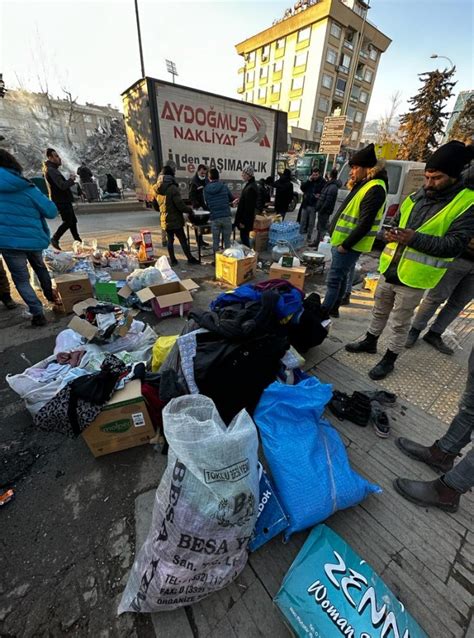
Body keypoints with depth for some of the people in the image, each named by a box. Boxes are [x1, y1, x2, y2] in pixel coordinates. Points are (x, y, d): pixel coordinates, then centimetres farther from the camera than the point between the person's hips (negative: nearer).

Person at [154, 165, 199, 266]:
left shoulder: (157, 189, 6)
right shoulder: (172, 188, -16)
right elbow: (180, 205, -20)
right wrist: (189, 210, -5)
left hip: (164, 219, 6)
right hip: (175, 219, -6)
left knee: (170, 240, 12)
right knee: (183, 239, 1)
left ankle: (172, 260, 15)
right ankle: (190, 258, 6)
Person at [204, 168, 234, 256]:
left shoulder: (206, 189, 4)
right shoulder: (224, 186, 5)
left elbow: (206, 204, 10)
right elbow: (232, 199, 19)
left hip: (214, 218, 0)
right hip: (226, 217, 0)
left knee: (215, 241, 10)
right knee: (227, 241, 7)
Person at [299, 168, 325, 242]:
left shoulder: (323, 182, -2)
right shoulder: (309, 180, 10)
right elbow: (302, 188, 3)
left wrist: (320, 195, -20)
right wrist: (308, 180, -7)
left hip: (314, 206, -3)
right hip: (305, 204, 3)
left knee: (311, 223, 4)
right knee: (303, 221, 6)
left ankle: (309, 237, 12)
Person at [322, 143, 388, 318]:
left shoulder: (374, 189, -15)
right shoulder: (364, 184, 16)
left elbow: (365, 223, -21)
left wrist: (345, 245, -19)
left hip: (349, 244, -10)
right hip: (343, 241, 10)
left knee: (334, 279, -6)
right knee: (341, 277, 15)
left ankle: (325, 311, 2)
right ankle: (333, 308, 26)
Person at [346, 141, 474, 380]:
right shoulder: (417, 196, 9)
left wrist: (414, 238, -27)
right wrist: (390, 234, -5)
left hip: (413, 278, -5)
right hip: (389, 270, 6)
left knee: (400, 323, 7)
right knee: (379, 311, 20)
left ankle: (389, 359, 25)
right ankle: (370, 341, 40)